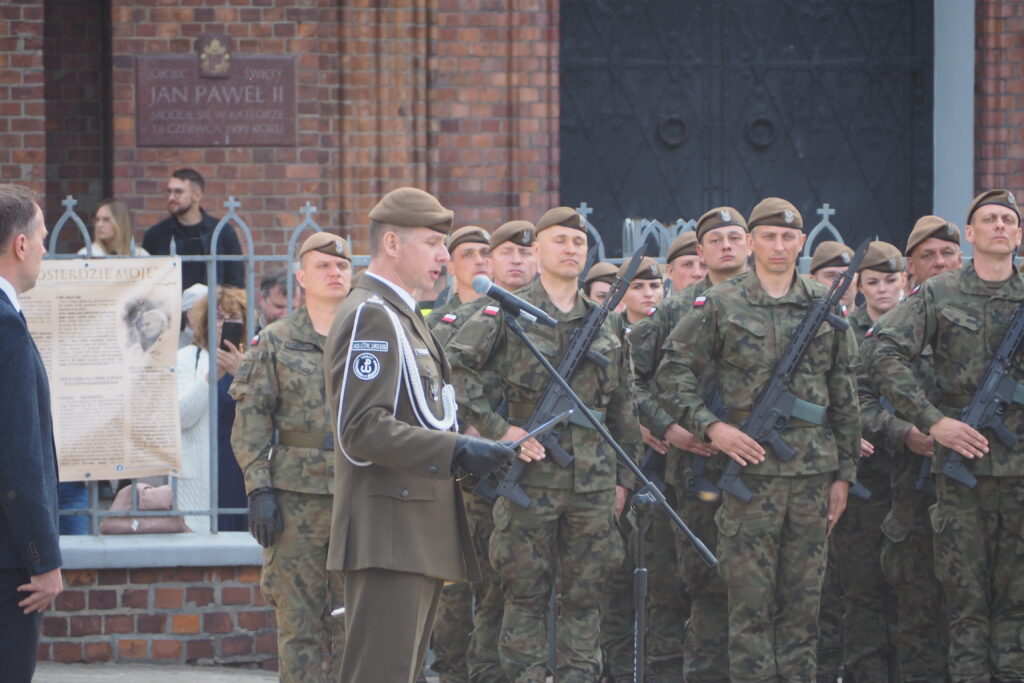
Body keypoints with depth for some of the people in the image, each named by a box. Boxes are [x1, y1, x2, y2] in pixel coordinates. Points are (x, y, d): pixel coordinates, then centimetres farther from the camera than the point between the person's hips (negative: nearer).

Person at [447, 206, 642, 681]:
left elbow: (623, 407, 17)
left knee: (584, 597, 7)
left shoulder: (608, 324, 13)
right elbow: (453, 368, -9)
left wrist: (623, 476, 14)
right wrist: (496, 428, -13)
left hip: (594, 481, 4)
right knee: (526, 596, 0)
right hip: (529, 477, -4)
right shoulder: (506, 315, -1)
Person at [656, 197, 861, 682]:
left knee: (803, 600, 6)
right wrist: (711, 427, -11)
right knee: (750, 598, -2)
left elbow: (844, 398, 13)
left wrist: (844, 473, 9)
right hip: (750, 467, -3)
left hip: (814, 470, 3)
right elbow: (672, 375, 2)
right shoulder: (719, 306, 2)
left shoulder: (827, 308, 11)